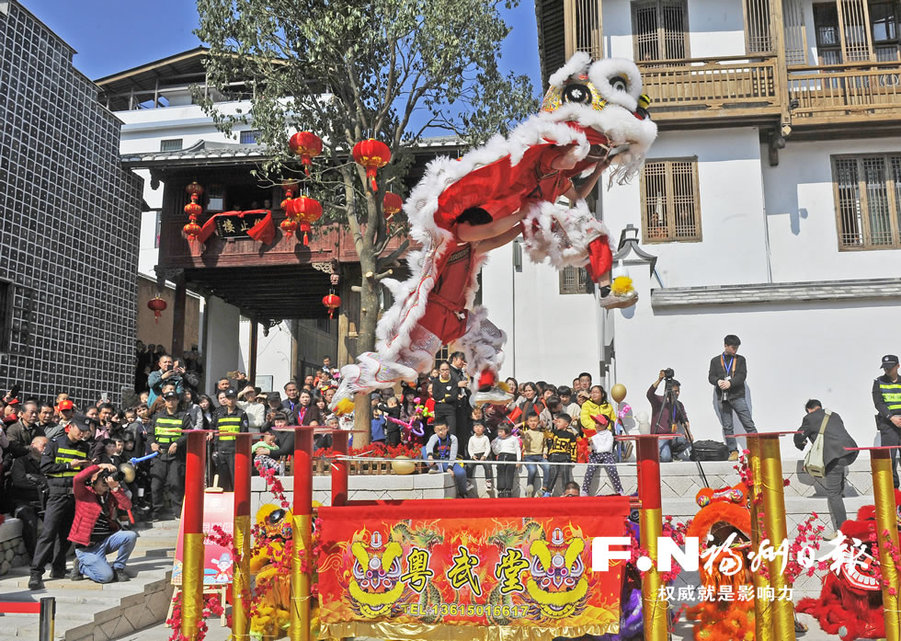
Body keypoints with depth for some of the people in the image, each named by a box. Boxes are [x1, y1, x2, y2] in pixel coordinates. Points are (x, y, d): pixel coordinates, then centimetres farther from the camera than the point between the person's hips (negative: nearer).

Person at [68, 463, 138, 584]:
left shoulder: (111, 495, 11)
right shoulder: (84, 493, -2)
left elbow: (127, 506, -7)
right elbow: (78, 478, -24)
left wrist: (115, 488, -15)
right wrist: (100, 466, -19)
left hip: (107, 541, 5)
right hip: (88, 547, -5)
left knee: (131, 535, -21)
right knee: (106, 576, -19)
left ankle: (118, 568, 2)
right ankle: (81, 567, 13)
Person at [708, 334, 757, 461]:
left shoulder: (740, 359, 10)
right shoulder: (715, 360, 13)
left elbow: (742, 376, -3)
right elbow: (711, 376, 6)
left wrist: (730, 382, -19)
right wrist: (718, 381, -17)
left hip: (737, 396, -1)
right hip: (722, 398, 1)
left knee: (748, 423, -6)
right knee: (727, 426, 4)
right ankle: (733, 451, 10)